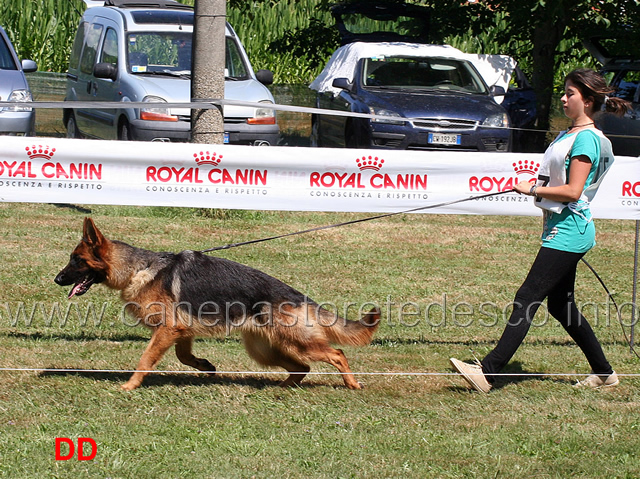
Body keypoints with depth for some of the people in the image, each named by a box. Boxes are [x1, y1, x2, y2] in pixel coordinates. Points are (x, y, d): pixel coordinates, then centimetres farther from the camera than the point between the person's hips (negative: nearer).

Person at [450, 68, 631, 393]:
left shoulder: (587, 139, -13)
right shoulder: (567, 135, 17)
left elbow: (572, 191, -19)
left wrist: (533, 189, -14)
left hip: (568, 232, -10)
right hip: (559, 229, 10)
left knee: (527, 300, -14)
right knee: (560, 306, 14)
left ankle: (487, 372, -18)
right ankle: (603, 373, 23)